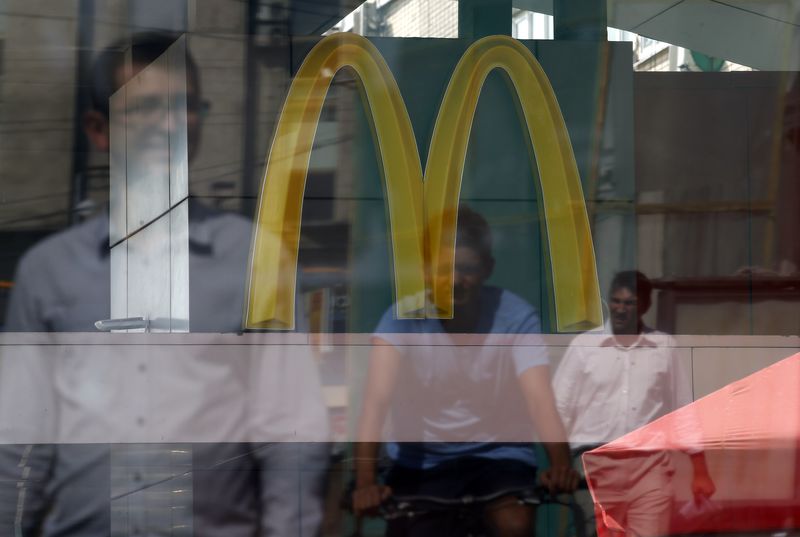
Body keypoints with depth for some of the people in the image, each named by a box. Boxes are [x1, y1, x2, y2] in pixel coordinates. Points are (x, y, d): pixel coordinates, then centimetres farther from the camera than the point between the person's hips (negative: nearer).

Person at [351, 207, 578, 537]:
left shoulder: (515, 318, -15)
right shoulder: (403, 317, -15)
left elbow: (539, 396, -27)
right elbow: (377, 398, -28)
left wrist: (561, 464, -46)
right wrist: (365, 480, -43)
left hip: (499, 455, -1)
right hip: (421, 461, 1)